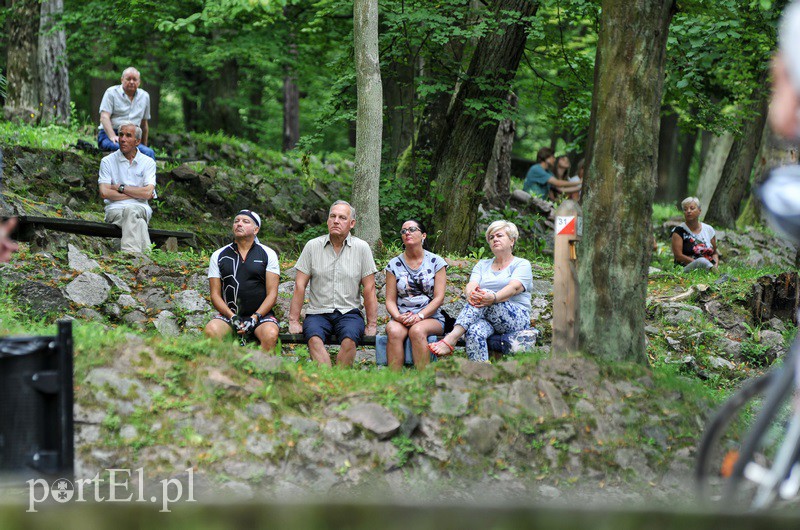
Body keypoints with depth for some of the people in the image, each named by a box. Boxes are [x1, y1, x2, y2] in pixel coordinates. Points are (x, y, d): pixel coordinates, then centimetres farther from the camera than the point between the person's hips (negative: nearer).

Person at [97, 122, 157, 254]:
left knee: (131, 211, -38)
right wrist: (136, 193, -3)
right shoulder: (108, 161, 9)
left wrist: (121, 188, -3)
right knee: (138, 222, -36)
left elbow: (147, 193, -4)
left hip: (141, 208, 1)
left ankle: (129, 252, -52)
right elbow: (104, 192, -4)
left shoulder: (148, 162, 10)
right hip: (115, 209, -1)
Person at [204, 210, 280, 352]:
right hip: (229, 313, 1)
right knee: (211, 330, -31)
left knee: (270, 335, -34)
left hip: (261, 314, -1)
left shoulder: (268, 254, 7)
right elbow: (215, 295, 6)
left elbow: (272, 294, 2)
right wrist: (232, 317, -11)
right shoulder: (219, 256, 11)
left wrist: (254, 318, -13)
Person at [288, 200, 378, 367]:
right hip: (318, 313, 0)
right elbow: (300, 285, 5)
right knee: (314, 339, -33)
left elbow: (369, 289, 5)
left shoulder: (362, 248, 5)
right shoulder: (313, 246, 6)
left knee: (349, 339, -33)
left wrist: (372, 325, 0)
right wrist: (294, 321, -1)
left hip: (349, 313, 0)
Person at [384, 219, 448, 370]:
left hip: (431, 318, -1)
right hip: (401, 318, 2)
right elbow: (390, 300, 6)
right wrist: (398, 317, -16)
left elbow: (439, 298, -1)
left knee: (417, 330, -36)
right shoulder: (394, 265, 12)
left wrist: (419, 316, -16)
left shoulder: (436, 262, 7)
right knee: (394, 331, -34)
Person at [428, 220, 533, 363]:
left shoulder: (522, 264, 9)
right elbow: (471, 284, 3)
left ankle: (450, 340, -47)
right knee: (474, 331, -35)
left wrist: (493, 297, -35)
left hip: (517, 318, -3)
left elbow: (514, 287, -12)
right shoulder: (482, 265, 24)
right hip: (486, 318, 3)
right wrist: (470, 293, -25)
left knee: (484, 294, -33)